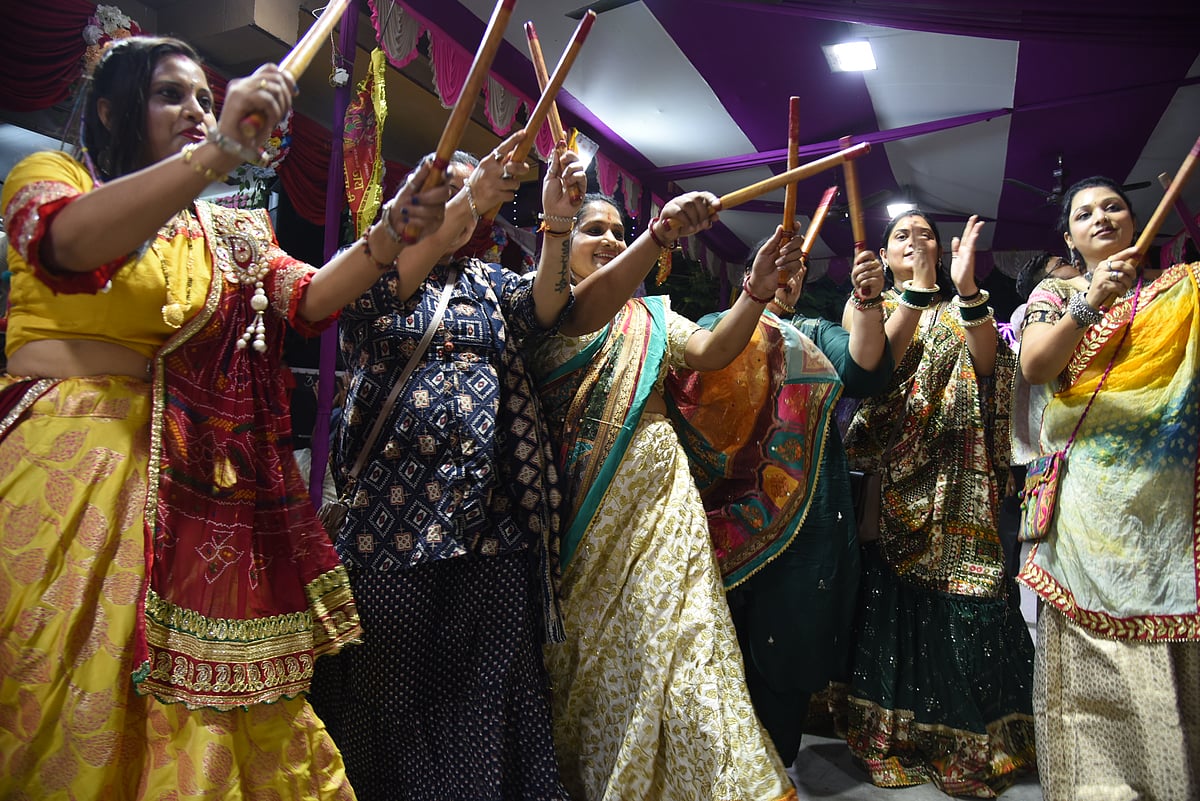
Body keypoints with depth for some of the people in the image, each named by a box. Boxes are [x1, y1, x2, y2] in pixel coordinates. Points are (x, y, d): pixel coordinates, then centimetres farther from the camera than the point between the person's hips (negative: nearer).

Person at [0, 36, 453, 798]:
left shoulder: (230, 234, 18)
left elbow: (312, 298, 3)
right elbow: (71, 241, -18)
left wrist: (390, 234, -14)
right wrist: (218, 151, -30)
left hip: (184, 477, 4)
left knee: (189, 690, 4)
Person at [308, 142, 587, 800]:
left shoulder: (487, 280, 17)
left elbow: (543, 308, -2)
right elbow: (385, 289, -15)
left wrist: (557, 222, -17)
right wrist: (469, 199, -21)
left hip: (490, 519, 3)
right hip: (392, 513, -2)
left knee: (487, 690, 6)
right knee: (389, 689, 5)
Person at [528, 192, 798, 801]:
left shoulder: (650, 313, 17)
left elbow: (711, 351, 2)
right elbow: (588, 311, -21)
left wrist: (757, 290, -13)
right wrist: (660, 233, -32)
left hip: (653, 494, 3)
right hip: (576, 502, -3)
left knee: (666, 640, -2)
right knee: (581, 645, 7)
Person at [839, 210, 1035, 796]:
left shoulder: (960, 309, 16)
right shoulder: (866, 305, 12)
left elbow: (986, 362, -6)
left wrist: (967, 289, -19)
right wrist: (918, 289, -14)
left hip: (957, 479, 1)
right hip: (890, 478, -1)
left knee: (961, 604, -4)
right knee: (892, 599, -3)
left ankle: (968, 744, 12)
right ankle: (893, 741, 12)